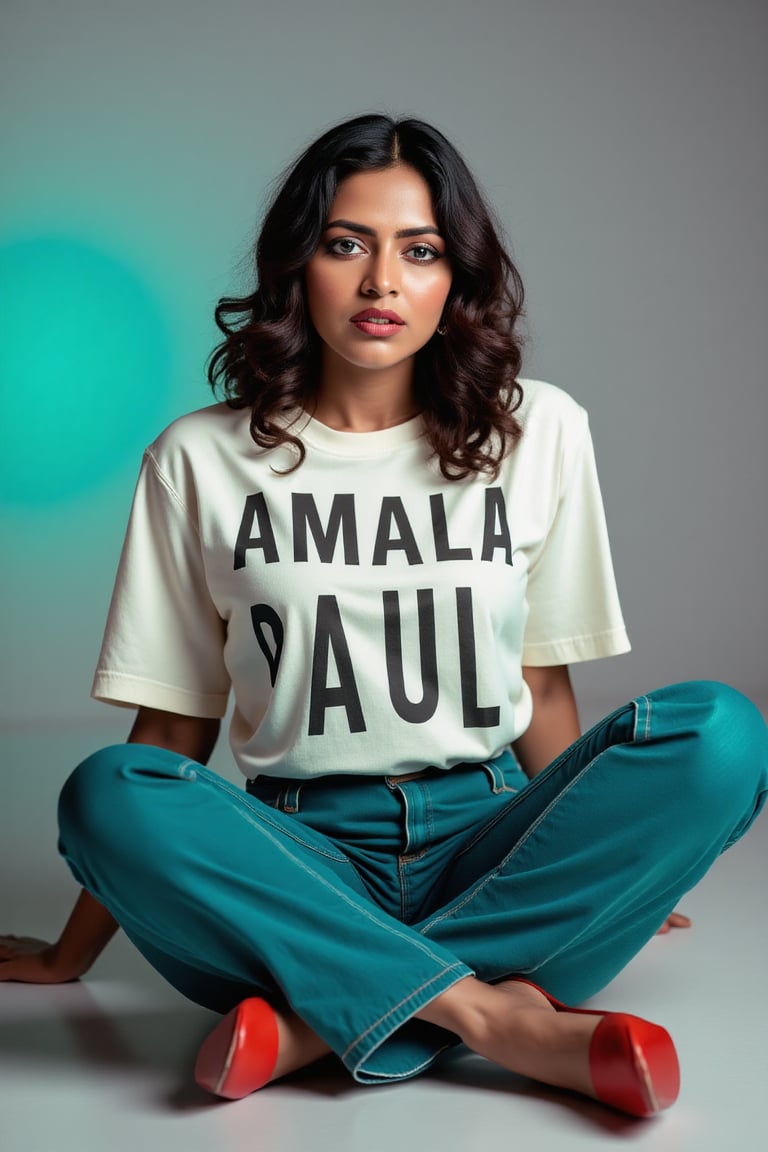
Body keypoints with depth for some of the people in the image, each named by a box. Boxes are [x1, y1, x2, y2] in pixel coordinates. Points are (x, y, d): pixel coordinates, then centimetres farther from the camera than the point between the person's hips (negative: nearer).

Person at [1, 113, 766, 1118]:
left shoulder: (539, 431, 6)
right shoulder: (201, 460, 3)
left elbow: (541, 691, 11)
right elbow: (176, 727, 5)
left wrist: (596, 885, 13)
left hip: (489, 844, 2)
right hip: (300, 856, -1)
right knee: (107, 795, -29)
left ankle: (321, 1017, -25)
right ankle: (501, 1017, -28)